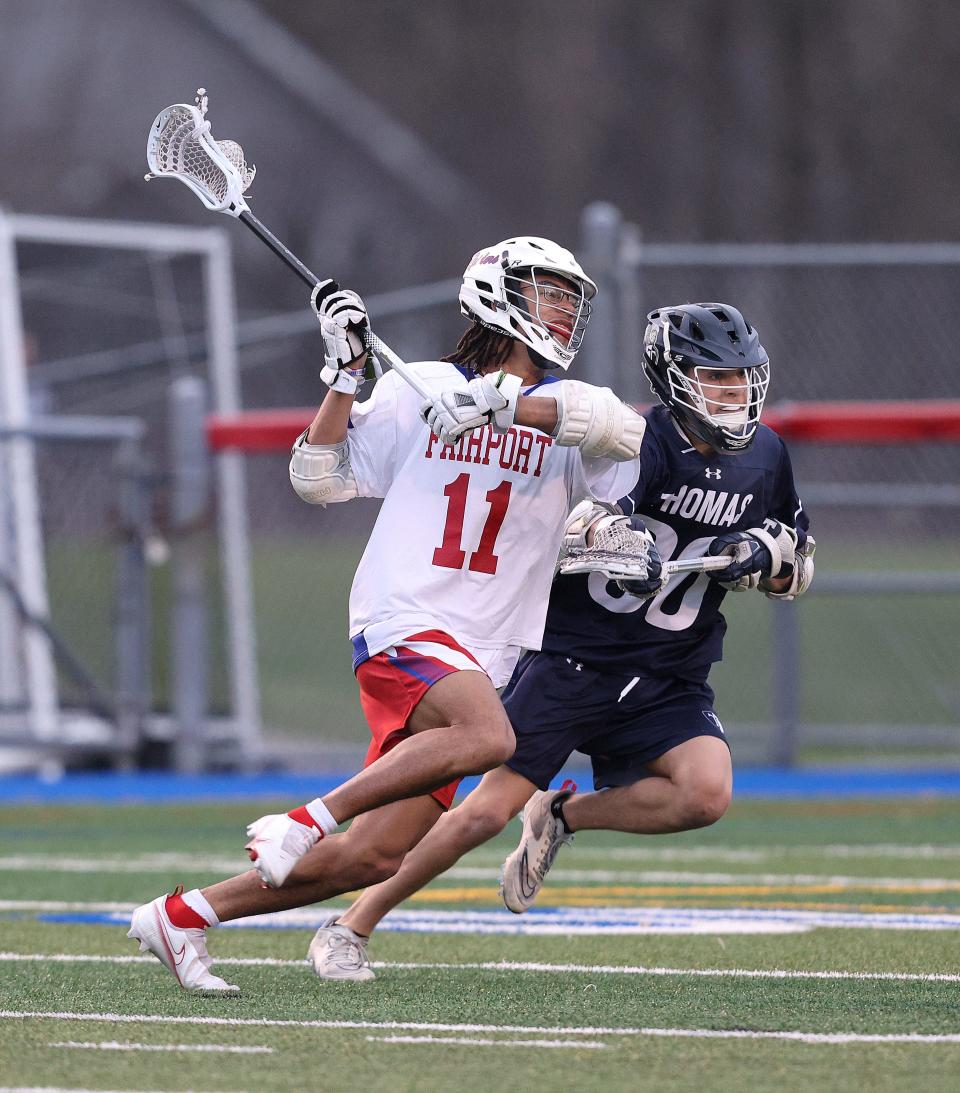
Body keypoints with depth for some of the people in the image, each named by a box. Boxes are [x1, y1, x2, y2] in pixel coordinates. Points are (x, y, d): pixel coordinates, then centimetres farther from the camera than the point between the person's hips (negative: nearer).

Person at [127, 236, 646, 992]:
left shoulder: (562, 407, 9)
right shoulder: (418, 392, 5)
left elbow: (624, 432, -15)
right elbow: (319, 479, 7)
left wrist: (507, 404, -24)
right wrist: (344, 376, -5)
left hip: (484, 655, 4)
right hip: (404, 622, -4)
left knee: (376, 856, 1)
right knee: (488, 736, -34)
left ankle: (184, 916, 12)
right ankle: (309, 819, -25)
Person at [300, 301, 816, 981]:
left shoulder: (765, 455, 5)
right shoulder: (643, 441, -13)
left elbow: (798, 573, 15)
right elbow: (584, 516, -28)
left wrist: (761, 557, -6)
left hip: (669, 681, 4)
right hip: (573, 659, -4)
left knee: (707, 794, -23)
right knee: (489, 810, -10)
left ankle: (563, 817, 4)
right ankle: (350, 929, 5)